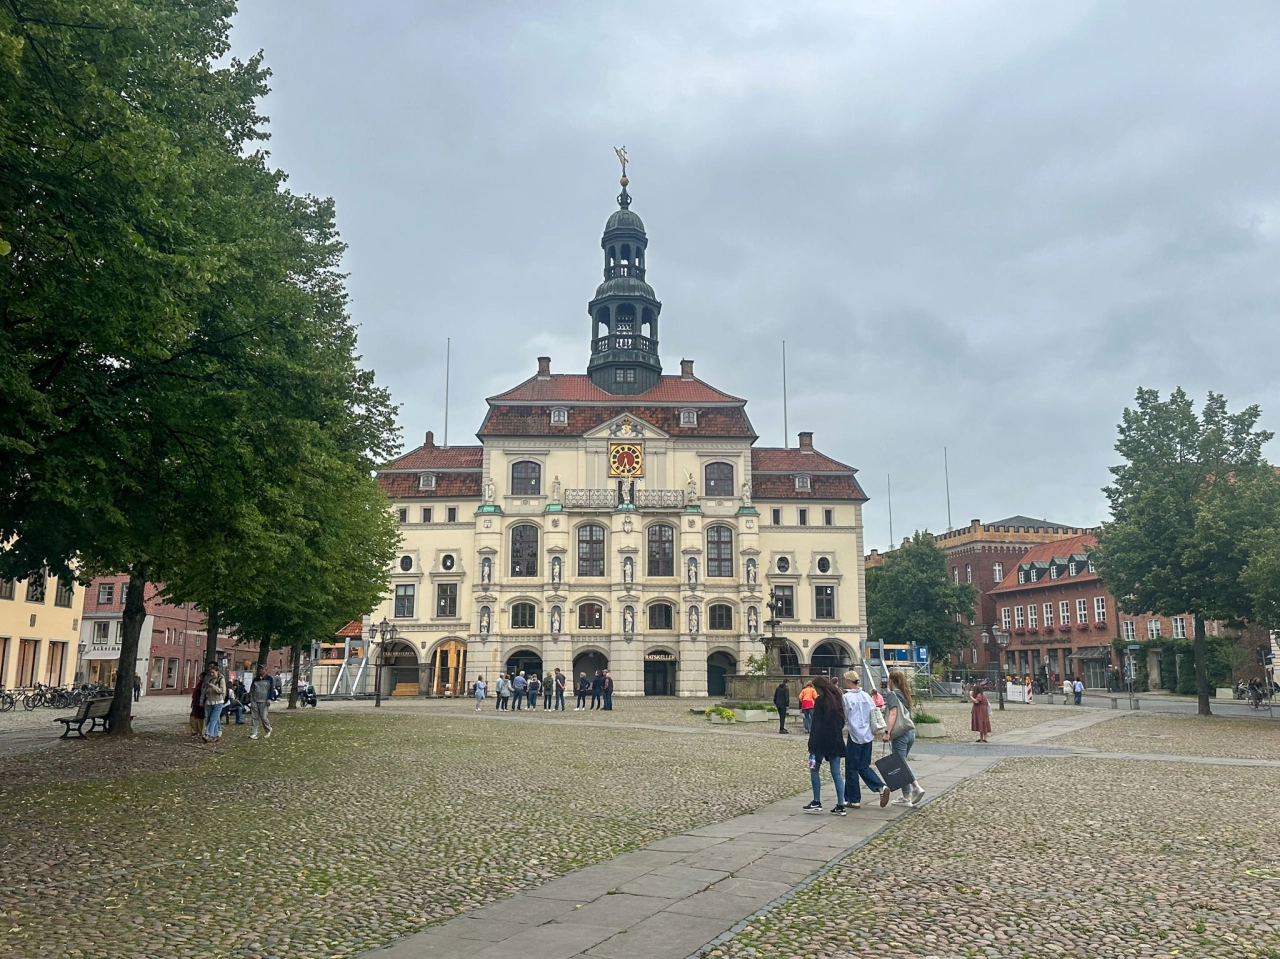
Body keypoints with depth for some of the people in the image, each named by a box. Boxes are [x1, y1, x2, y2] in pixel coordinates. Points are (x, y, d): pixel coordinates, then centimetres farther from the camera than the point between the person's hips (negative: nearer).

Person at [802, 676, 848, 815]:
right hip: (836, 741, 6)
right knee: (836, 773, 7)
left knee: (815, 769, 8)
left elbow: (815, 725, -14)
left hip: (821, 741, -6)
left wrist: (812, 745, -13)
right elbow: (842, 721, 16)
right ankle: (840, 805, 4)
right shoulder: (837, 699, 10)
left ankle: (817, 802, 7)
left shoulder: (820, 700, -12)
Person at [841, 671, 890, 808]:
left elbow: (843, 718, -6)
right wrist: (874, 732, 18)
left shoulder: (846, 697, -11)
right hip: (867, 736, 6)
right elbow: (874, 714, 10)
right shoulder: (866, 696, 7)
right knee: (864, 767, 15)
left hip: (854, 736, -6)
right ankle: (881, 787, -4)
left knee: (851, 769, 5)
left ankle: (854, 800, 10)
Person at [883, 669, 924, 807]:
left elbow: (893, 714, -18)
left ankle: (906, 798, 5)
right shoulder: (905, 694, 14)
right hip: (910, 732, 8)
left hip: (900, 734, -8)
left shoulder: (892, 694, -8)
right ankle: (916, 787, 6)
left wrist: (887, 732, -21)